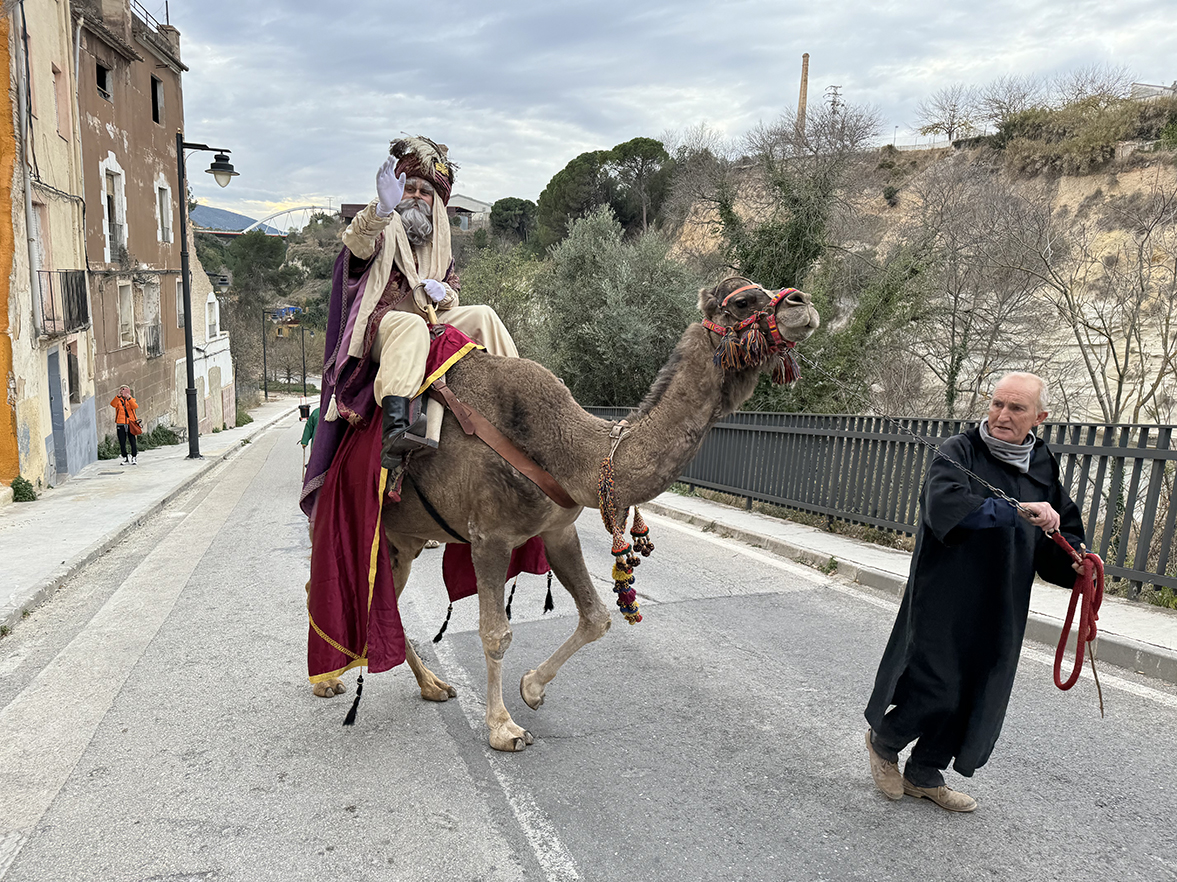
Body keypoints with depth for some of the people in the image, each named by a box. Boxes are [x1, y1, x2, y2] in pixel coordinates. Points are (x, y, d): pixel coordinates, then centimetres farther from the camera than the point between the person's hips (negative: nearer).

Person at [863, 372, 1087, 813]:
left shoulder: (1043, 465, 9)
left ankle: (925, 774, 33)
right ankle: (882, 741, 27)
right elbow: (944, 504, -29)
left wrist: (1073, 561, -4)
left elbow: (1064, 528, 17)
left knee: (977, 697, 13)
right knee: (934, 693, -4)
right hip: (945, 600, -6)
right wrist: (1017, 510, -31)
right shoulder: (958, 452, -10)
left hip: (1001, 611, 7)